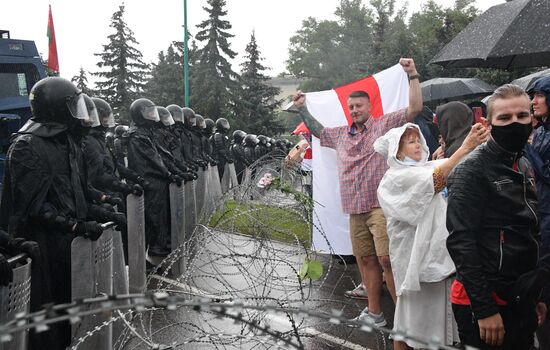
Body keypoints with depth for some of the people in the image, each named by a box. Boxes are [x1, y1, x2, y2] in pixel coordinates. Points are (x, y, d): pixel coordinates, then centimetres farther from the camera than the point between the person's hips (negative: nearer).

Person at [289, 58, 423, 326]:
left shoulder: (384, 125, 2)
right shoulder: (341, 134, 19)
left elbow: (415, 108, -5)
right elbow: (317, 131, 35)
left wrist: (413, 75, -10)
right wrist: (302, 109, 30)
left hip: (380, 206, -6)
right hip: (355, 210, 6)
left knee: (386, 259, -15)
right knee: (366, 261, 10)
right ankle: (374, 312, 20)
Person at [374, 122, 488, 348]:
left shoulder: (428, 167, 11)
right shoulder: (395, 177, -9)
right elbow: (436, 180, -24)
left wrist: (480, 144, -21)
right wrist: (465, 147, -30)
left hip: (441, 251, 6)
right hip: (416, 254, -6)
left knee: (438, 312, 13)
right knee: (415, 312, 5)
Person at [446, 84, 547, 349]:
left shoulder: (524, 167, 11)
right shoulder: (472, 170, -14)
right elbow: (460, 241, -20)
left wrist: (536, 295, 15)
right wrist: (485, 309, -21)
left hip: (521, 300, 8)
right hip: (485, 302, -7)